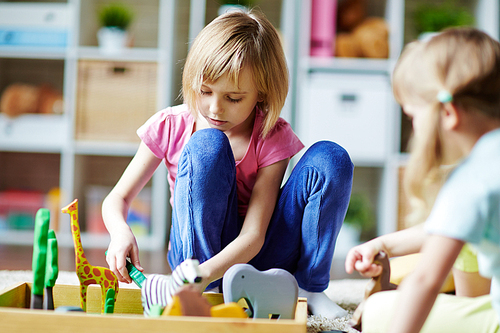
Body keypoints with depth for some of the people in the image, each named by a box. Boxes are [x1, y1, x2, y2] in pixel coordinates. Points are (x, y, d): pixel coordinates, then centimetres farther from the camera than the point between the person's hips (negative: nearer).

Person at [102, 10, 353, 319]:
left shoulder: (272, 138, -14)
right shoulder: (170, 127, -9)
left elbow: (253, 235, -22)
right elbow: (118, 197, -2)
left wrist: (204, 273, -41)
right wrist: (121, 230, -27)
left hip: (254, 255, 1)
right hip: (197, 252, 0)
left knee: (330, 158, -22)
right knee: (207, 145, -30)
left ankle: (308, 288, -10)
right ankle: (208, 294, -23)